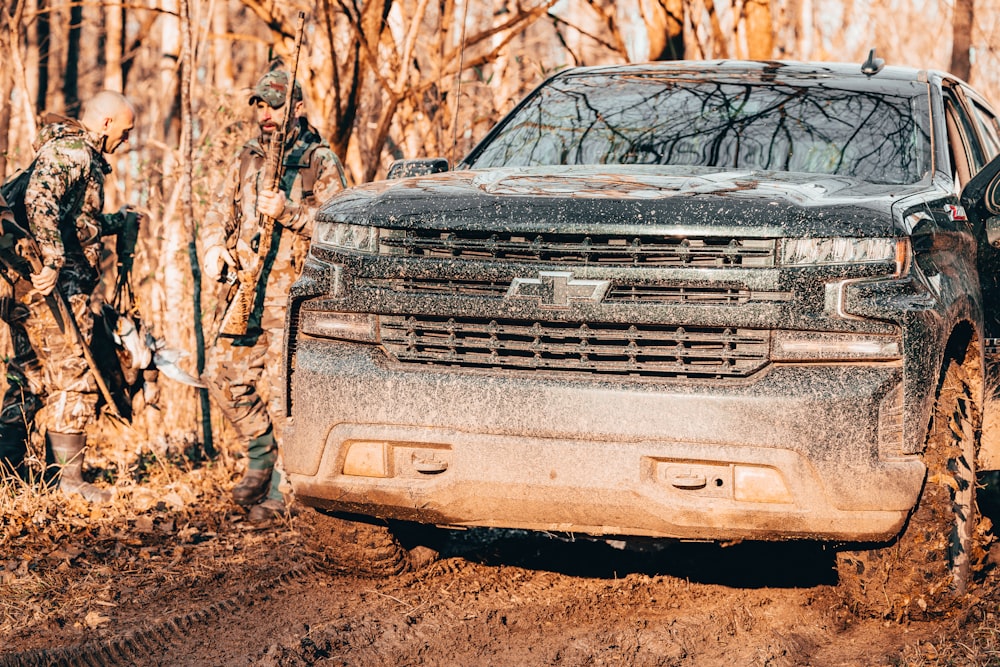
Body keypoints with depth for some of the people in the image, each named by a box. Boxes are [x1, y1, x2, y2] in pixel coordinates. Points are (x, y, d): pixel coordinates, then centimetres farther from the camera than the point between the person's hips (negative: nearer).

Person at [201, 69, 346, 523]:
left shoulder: (321, 162, 0)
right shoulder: (247, 160, 17)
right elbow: (218, 214, 16)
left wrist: (289, 212, -23)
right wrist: (215, 250, -4)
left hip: (293, 294, -6)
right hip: (247, 292, 6)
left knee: (280, 387, -10)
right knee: (223, 374, 3)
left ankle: (283, 488, -4)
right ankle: (262, 455, 22)